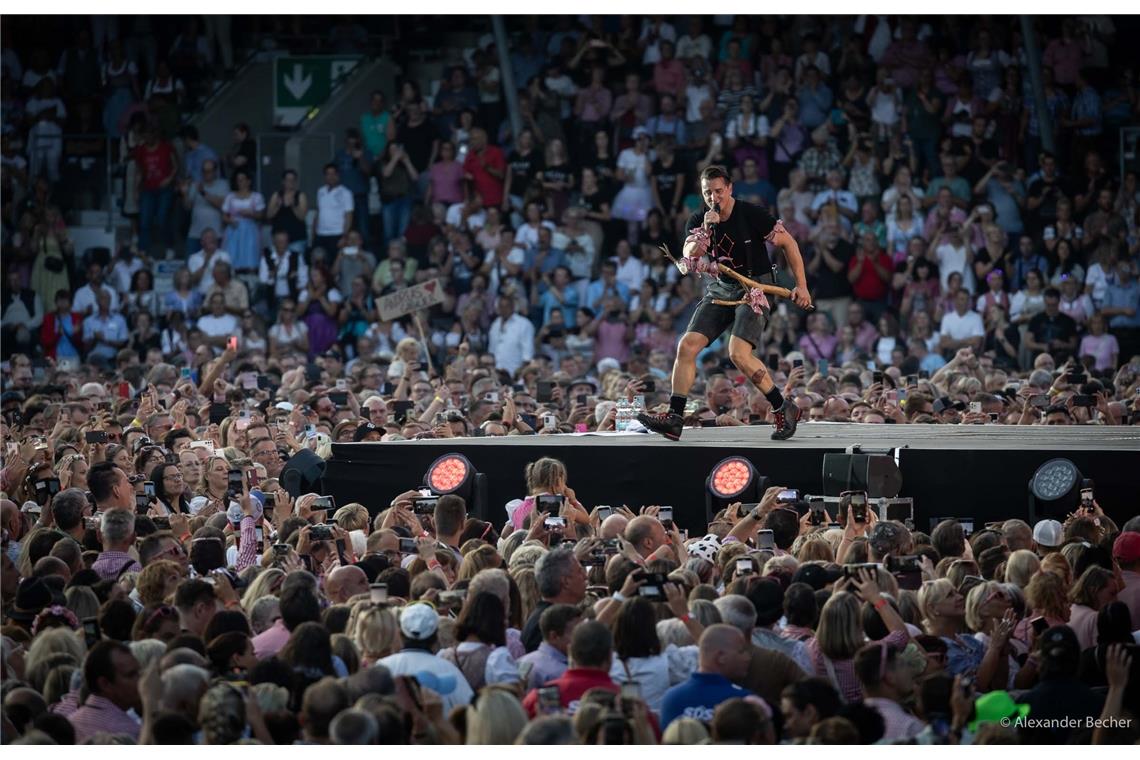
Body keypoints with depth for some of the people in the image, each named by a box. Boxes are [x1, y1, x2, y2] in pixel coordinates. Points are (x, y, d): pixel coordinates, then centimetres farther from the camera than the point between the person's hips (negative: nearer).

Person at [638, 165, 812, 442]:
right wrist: (706, 230, -26)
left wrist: (801, 285, -7)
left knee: (738, 354, -24)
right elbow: (690, 256, -11)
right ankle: (674, 418, -6)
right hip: (722, 289, 5)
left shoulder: (752, 214, -12)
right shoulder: (700, 220, 1)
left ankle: (784, 409, -8)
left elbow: (788, 243, -5)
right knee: (687, 346, -9)